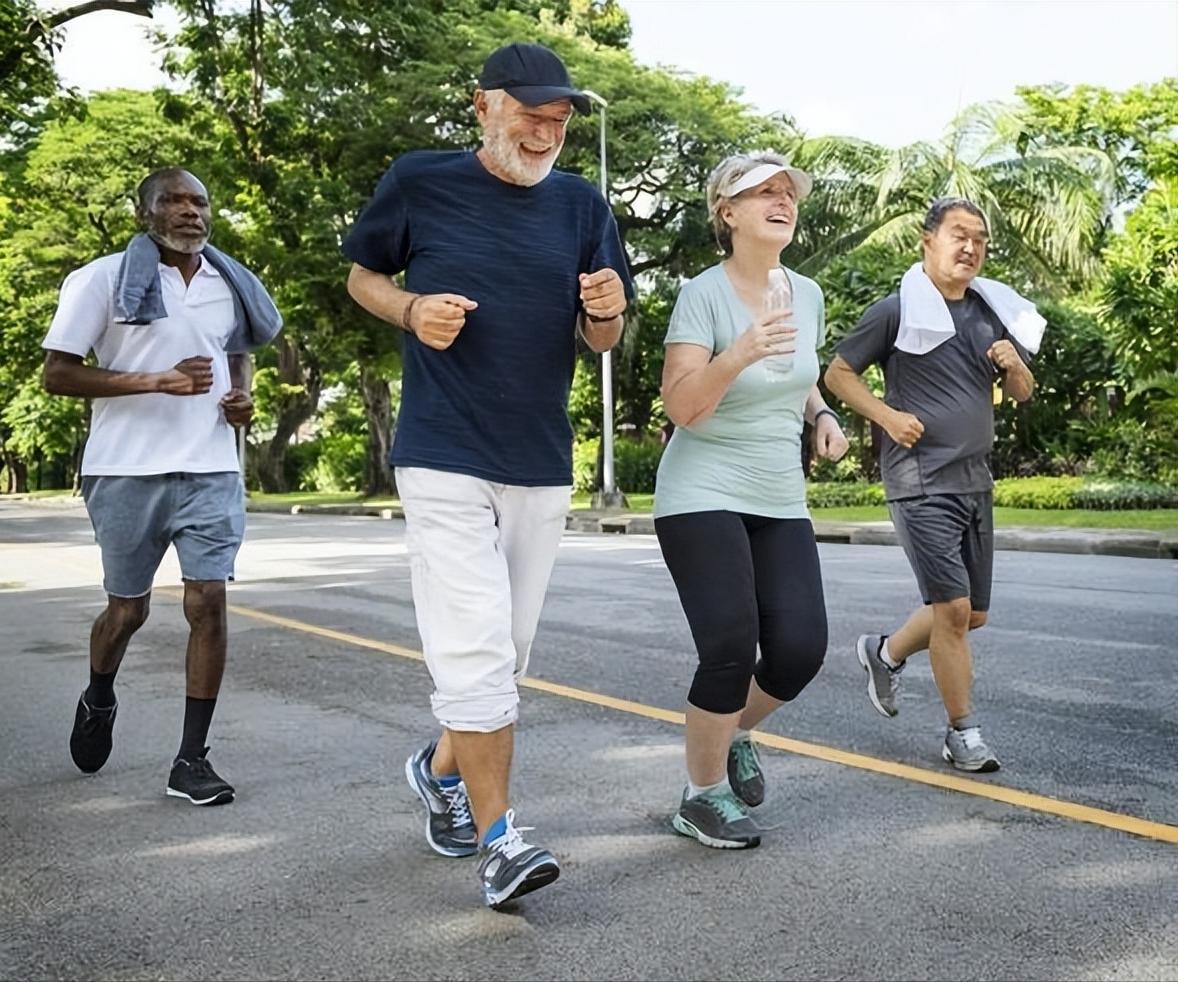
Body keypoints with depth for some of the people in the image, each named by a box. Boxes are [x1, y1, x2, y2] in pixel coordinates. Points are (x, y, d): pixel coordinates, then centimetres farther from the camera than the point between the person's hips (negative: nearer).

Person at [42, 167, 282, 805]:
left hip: (210, 471, 3)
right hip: (127, 472, -2)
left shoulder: (231, 286, 9)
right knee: (128, 609, 10)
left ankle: (191, 760, 1)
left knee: (208, 602, -8)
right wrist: (156, 380, -19)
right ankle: (98, 702, 43)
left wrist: (242, 397, 4)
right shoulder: (104, 280, -4)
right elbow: (57, 374, -7)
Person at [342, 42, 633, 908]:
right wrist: (412, 310, -12)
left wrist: (605, 310, -14)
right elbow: (362, 276, 9)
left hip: (543, 467, 4)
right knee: (477, 653, -12)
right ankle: (499, 841, -2)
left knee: (503, 656, 14)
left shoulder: (581, 206, 5)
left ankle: (440, 768, 39)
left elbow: (602, 341, 10)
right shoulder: (421, 182, -3)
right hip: (445, 459, -4)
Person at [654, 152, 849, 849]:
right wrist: (741, 352, -33)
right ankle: (703, 798, 10)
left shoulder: (808, 293, 6)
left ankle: (735, 733, 28)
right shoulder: (703, 295, -12)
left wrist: (822, 415, 3)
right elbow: (681, 406, -19)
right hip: (704, 497, -6)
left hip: (781, 502, 6)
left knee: (801, 648, -5)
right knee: (730, 649, -13)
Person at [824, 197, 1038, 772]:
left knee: (973, 614, 12)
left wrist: (1014, 365, -3)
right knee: (953, 607, -11)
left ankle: (885, 653, 36)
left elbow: (1021, 393, 19)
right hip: (921, 481, -7)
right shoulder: (897, 310, -4)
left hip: (976, 480, 7)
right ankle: (963, 736, 3)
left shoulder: (992, 313, 12)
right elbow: (837, 374, 0)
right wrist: (888, 416, -14)